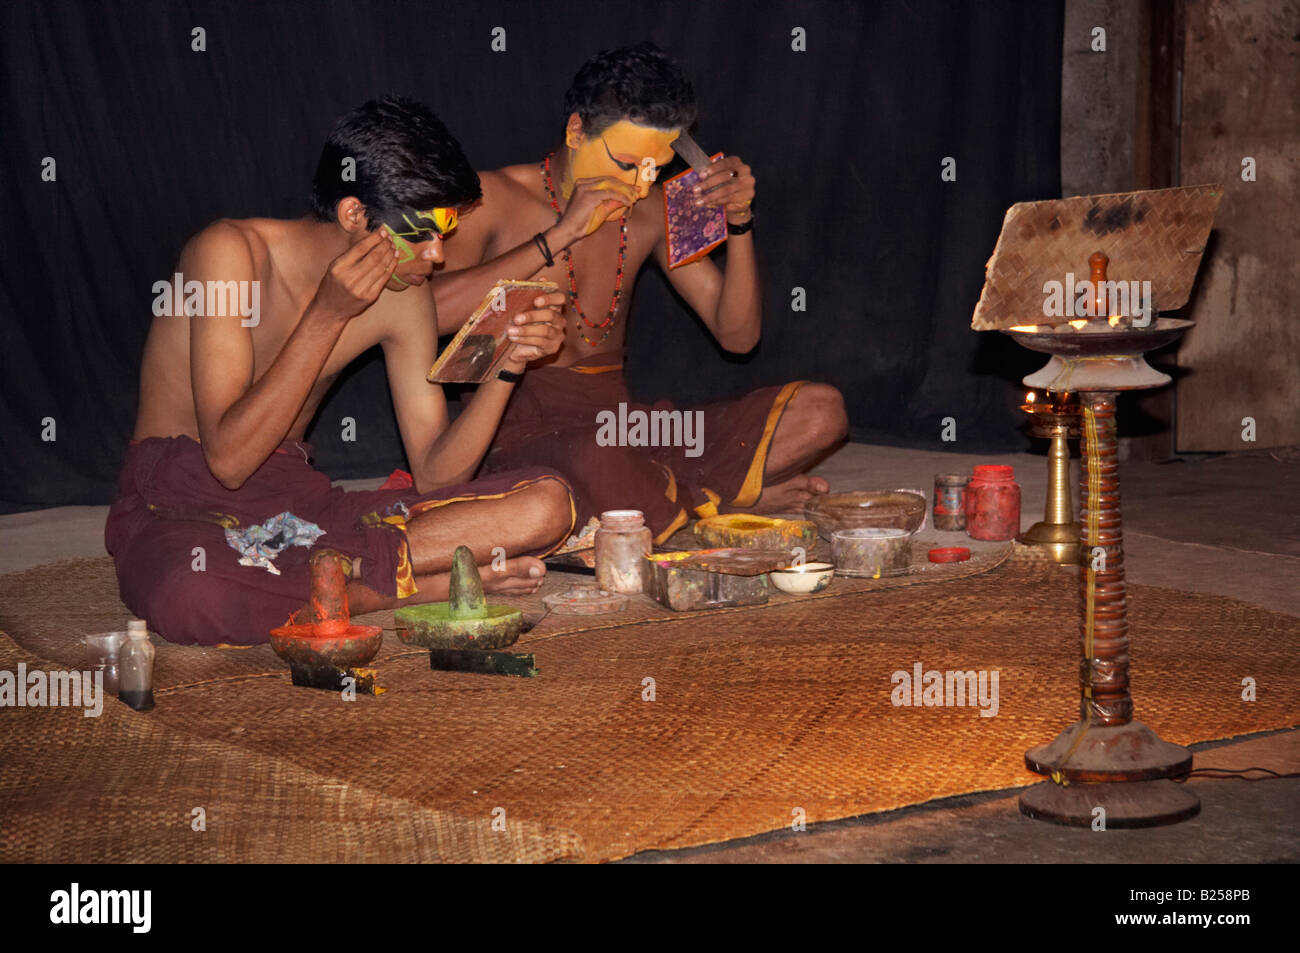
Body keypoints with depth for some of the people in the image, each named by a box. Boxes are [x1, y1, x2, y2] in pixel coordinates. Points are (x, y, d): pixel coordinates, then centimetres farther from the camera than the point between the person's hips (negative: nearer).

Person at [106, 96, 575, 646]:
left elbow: (434, 475, 1)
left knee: (546, 504, -14)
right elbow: (228, 459, -23)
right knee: (189, 595, -46)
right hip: (181, 510, -5)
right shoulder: (232, 251, -16)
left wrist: (508, 367, -13)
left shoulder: (400, 299, 2)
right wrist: (328, 314, -24)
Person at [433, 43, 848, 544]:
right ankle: (722, 500, -11)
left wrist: (738, 221, -4)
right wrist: (560, 235, -19)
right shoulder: (493, 198, -3)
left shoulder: (651, 211, 12)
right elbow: (428, 312, -21)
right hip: (520, 428, -5)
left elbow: (736, 334, 11)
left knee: (821, 409, -8)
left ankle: (655, 498, -16)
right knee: (598, 460, -42)